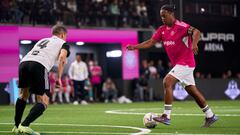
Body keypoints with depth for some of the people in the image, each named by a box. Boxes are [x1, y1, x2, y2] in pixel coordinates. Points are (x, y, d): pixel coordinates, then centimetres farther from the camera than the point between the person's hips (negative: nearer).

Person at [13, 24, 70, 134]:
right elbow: (62, 57, 1)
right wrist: (59, 78, 1)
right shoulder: (63, 43, 22)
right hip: (39, 65, -6)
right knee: (44, 102, 1)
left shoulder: (42, 40, 38)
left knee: (23, 94, 26)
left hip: (24, 62, 6)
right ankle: (24, 126, -17)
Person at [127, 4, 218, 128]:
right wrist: (135, 47, -4)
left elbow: (196, 32, -29)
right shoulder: (162, 30, 8)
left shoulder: (181, 26, -15)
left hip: (185, 63, -8)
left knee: (167, 82, -19)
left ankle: (166, 116, -17)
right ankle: (210, 116, 21)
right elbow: (151, 42, 7)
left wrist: (194, 43, -49)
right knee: (192, 91, 12)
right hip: (178, 64, 8)